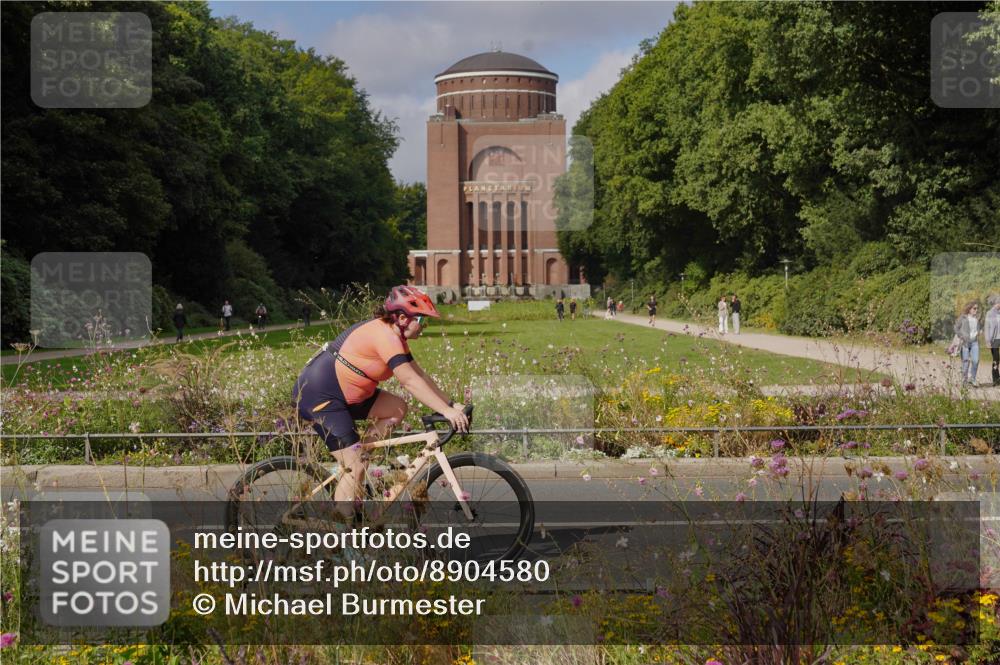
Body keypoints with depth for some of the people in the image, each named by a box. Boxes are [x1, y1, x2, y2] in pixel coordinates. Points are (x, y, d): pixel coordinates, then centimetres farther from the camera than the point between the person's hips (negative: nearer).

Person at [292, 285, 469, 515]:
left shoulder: (395, 336, 9)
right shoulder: (385, 336, -22)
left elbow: (419, 374, 8)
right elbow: (410, 381, -27)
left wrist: (450, 404, 0)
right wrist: (446, 411, -28)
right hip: (318, 396, -10)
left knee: (397, 408, 4)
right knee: (355, 468, -11)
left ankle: (353, 462, 6)